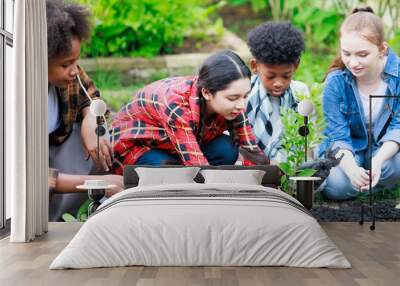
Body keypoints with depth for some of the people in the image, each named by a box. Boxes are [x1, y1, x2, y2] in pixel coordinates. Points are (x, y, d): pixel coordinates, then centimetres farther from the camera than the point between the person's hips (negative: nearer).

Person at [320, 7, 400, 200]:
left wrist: (378, 160, -36)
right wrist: (351, 168, -41)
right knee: (336, 186, -29)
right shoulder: (335, 82, -19)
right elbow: (338, 135, -19)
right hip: (347, 150, 0)